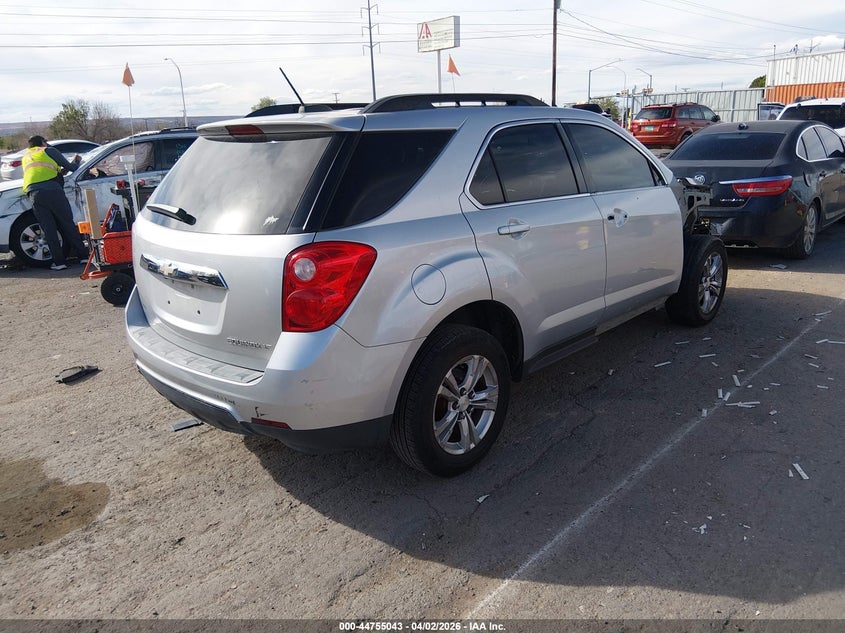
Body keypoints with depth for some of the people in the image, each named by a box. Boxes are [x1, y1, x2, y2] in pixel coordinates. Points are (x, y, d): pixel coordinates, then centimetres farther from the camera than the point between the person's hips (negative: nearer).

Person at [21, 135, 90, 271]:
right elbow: (71, 167, 18)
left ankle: (59, 261, 2)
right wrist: (76, 161, 38)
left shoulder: (25, 158, 29)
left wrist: (59, 171, 38)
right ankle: (83, 255, 6)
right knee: (68, 225, 3)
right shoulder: (49, 151, 15)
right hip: (52, 191, -3)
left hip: (34, 194, 3)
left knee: (49, 230, 3)